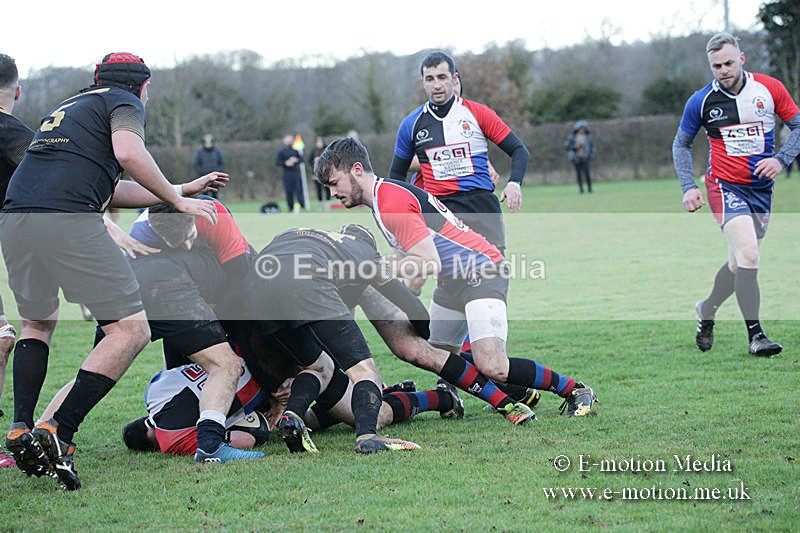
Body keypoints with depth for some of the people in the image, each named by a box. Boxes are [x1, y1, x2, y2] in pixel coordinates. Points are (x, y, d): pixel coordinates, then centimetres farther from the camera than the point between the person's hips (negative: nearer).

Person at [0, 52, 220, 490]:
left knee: (37, 323, 30)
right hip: (68, 221, -8)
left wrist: (183, 190, 40)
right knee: (131, 330, -1)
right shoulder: (124, 103, 13)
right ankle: (58, 434, -11)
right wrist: (177, 200, 2)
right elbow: (128, 154, -10)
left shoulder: (68, 107, 35)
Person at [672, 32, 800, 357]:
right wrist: (688, 187, -5)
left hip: (762, 187, 3)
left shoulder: (770, 88, -4)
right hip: (726, 186, -3)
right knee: (748, 256, -21)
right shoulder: (701, 101, -6)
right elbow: (681, 145, 7)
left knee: (741, 263, 13)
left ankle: (705, 311, 39)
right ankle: (755, 335, -14)